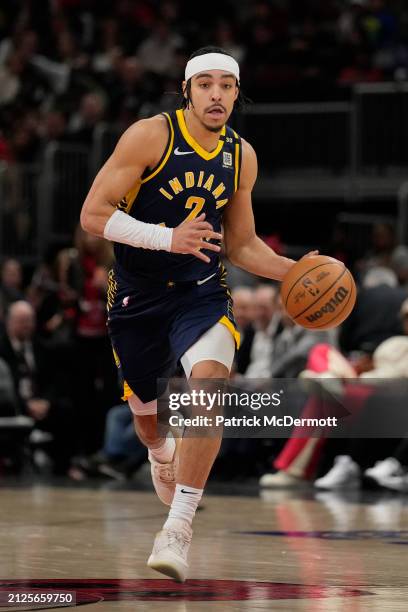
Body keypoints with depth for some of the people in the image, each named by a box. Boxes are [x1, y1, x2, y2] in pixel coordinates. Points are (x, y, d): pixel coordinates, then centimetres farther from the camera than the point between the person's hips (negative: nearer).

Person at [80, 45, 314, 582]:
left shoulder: (241, 157, 3)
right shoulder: (151, 136, -12)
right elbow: (93, 215, -16)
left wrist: (293, 271, -2)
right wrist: (167, 237, -27)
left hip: (200, 292, 1)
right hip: (137, 296, -1)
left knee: (210, 382, -27)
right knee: (146, 411, 14)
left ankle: (178, 529, -26)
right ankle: (163, 456, 56)